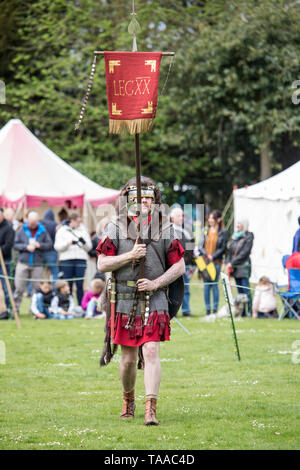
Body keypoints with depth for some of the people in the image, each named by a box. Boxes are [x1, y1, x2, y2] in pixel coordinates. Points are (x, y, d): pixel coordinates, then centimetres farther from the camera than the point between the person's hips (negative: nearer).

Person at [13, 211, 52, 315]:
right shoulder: (21, 231, 5)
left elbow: (49, 244, 3)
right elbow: (15, 245, 3)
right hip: (23, 263, 0)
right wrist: (26, 247, -12)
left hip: (37, 264, 0)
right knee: (19, 287, -3)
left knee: (37, 288, 2)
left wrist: (39, 245, -13)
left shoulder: (43, 231, 5)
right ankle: (15, 308, 3)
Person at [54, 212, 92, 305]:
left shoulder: (83, 230, 14)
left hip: (81, 259, 1)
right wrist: (69, 243, -15)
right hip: (66, 260, -1)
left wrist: (84, 242, -9)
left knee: (80, 284, -4)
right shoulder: (62, 230, 9)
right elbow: (57, 246, 0)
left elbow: (89, 247, 13)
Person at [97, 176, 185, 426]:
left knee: (151, 353, -14)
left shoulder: (165, 229, 4)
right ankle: (128, 400, 33)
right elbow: (102, 264, -2)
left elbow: (179, 266, 5)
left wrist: (155, 283, -10)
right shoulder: (116, 228, 2)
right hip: (124, 303, 1)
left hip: (154, 302, -1)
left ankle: (151, 409, -17)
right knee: (128, 359, 8)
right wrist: (131, 255, -15)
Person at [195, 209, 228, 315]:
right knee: (206, 286, 2)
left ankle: (215, 309, 0)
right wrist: (206, 254, -9)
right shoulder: (205, 231, 11)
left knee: (215, 285, -5)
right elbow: (200, 245, 8)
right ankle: (208, 309, 6)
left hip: (216, 262, -3)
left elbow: (223, 248, -2)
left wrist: (213, 256, -11)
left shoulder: (223, 232, 1)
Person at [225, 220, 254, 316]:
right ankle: (242, 312, 8)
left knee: (245, 290, -10)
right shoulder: (234, 236, 16)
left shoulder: (248, 237, -5)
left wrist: (232, 263, -14)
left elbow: (244, 253, -13)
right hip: (235, 268, 6)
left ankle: (250, 311, -10)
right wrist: (227, 263, -2)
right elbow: (229, 250, 14)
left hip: (244, 266, -6)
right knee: (240, 291, 7)